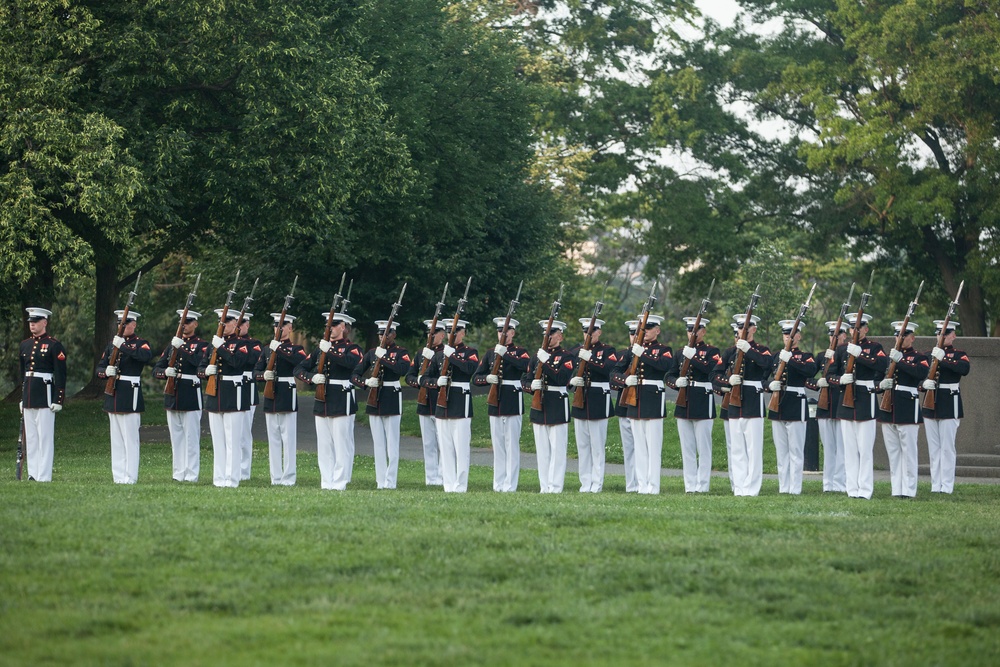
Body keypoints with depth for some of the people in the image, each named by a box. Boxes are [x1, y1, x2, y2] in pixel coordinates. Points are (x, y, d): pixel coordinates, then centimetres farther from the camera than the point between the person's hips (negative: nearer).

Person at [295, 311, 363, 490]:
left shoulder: (352, 348, -2)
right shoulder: (321, 348, 16)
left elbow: (351, 362, -27)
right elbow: (299, 369, 13)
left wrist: (329, 350, -23)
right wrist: (312, 378, -7)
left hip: (342, 403, -6)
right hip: (322, 402, 6)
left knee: (342, 445, -5)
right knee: (324, 446, 6)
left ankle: (339, 484, -4)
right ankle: (326, 484, 10)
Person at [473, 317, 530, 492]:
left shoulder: (520, 352, 0)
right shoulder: (490, 353, 13)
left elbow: (526, 365, -23)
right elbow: (476, 377, 10)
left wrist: (505, 354, -27)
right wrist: (487, 378, -11)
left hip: (513, 403, -5)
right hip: (495, 403, 5)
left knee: (512, 444, -6)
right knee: (498, 444, 6)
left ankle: (510, 485, -5)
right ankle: (498, 484, 10)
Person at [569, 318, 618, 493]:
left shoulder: (607, 351, 0)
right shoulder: (576, 351, 12)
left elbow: (608, 369, -19)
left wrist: (589, 358, -25)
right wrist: (572, 380, -10)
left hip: (599, 401, -4)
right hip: (580, 400, 4)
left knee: (597, 444, -3)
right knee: (582, 444, 6)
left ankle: (597, 483, 0)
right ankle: (585, 483, 10)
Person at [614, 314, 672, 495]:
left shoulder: (664, 350, 0)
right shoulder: (633, 349, 14)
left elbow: (665, 365, -23)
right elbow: (616, 370, 14)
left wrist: (642, 354, -25)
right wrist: (625, 379, -8)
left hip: (654, 399, -5)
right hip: (635, 399, 5)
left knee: (653, 445, -6)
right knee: (639, 445, 7)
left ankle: (653, 486, -6)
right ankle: (641, 485, 10)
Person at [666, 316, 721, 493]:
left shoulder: (712, 351, -1)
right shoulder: (682, 353, 15)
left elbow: (713, 370, -19)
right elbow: (669, 376, 14)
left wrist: (694, 357, -24)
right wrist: (676, 382, -8)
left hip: (703, 404, -5)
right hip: (683, 404, 5)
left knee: (703, 448, -3)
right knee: (687, 448, 6)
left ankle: (702, 486, 0)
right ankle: (690, 486, 10)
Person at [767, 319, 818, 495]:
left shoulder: (806, 356, 1)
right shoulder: (776, 356, 16)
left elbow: (811, 370, -21)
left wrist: (790, 360, -28)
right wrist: (771, 386, -6)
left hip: (796, 406, -6)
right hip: (778, 406, 6)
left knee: (795, 450, -6)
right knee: (781, 450, 8)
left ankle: (795, 488, -5)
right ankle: (783, 487, 12)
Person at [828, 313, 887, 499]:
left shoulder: (874, 348, 2)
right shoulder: (842, 349, 12)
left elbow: (883, 364, -19)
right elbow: (829, 375, 11)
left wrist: (859, 354, -25)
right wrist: (841, 379, -11)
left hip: (866, 401, -4)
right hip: (846, 400, 4)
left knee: (865, 448, -6)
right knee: (849, 449, 5)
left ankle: (865, 490, -5)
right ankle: (852, 489, 8)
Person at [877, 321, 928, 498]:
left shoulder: (919, 358, 1)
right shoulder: (888, 356, 17)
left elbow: (922, 373, -21)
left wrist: (900, 360, -24)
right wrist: (881, 385, -5)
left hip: (908, 410, -6)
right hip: (888, 408, 6)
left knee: (908, 452, -5)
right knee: (892, 452, 6)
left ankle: (909, 490, -3)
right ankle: (896, 489, 10)